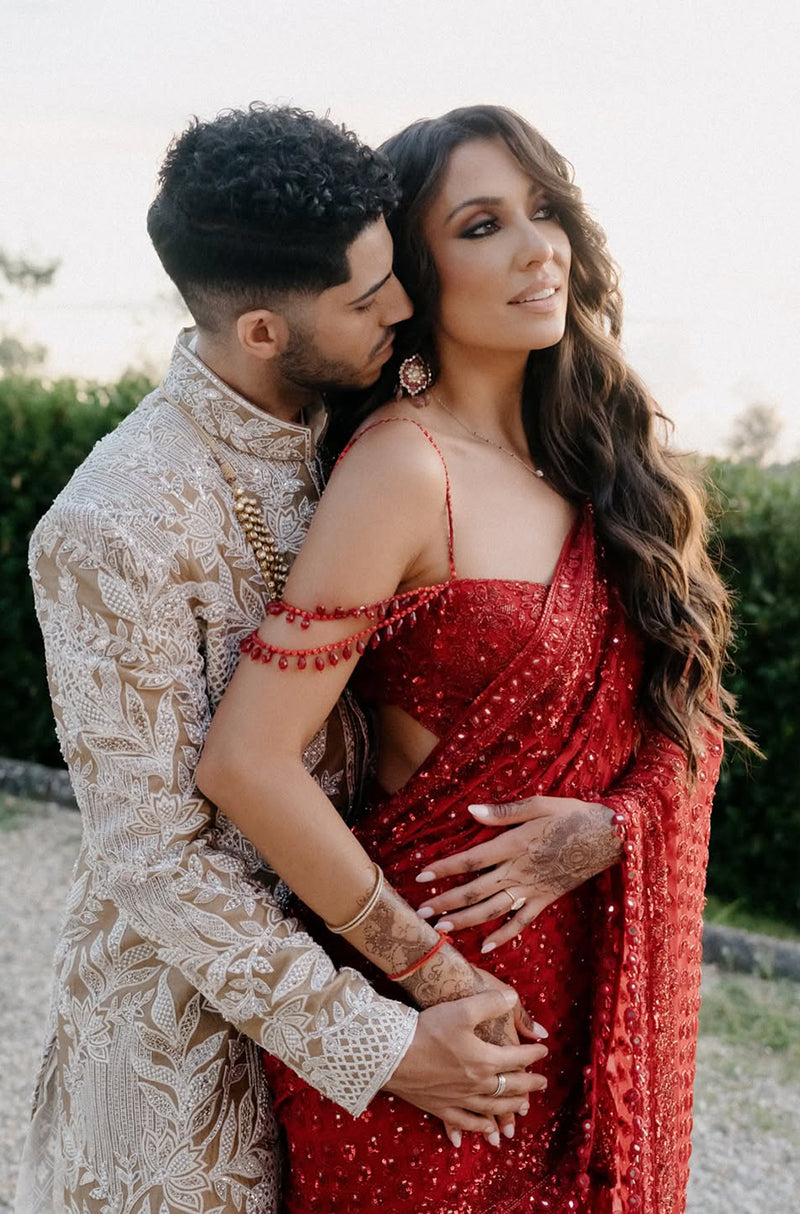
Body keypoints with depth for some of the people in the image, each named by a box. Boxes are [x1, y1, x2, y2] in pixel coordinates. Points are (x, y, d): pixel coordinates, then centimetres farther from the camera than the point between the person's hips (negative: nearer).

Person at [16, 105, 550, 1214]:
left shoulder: (339, 434, -3)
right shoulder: (115, 531, -27)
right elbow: (155, 853, -24)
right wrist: (378, 1046, -21)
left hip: (340, 938, 7)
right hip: (192, 995, -6)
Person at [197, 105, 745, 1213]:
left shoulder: (612, 444, 1)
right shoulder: (405, 467, -19)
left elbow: (692, 706, 5)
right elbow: (247, 762, -24)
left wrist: (613, 825, -15)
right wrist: (429, 971, -17)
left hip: (613, 979, 6)